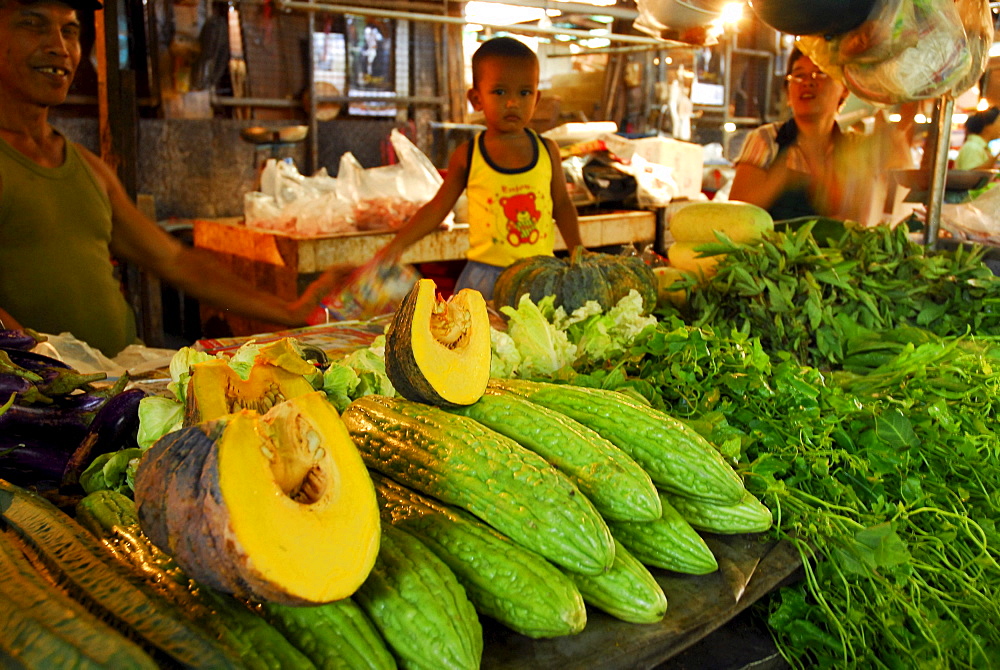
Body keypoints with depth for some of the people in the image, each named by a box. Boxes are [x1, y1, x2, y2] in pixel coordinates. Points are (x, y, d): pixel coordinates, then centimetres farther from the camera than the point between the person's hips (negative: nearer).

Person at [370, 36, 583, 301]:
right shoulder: (468, 155, -1)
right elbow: (437, 208, 5)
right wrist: (398, 244, -3)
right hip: (486, 276, -1)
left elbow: (562, 204, 14)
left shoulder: (547, 150, 4)